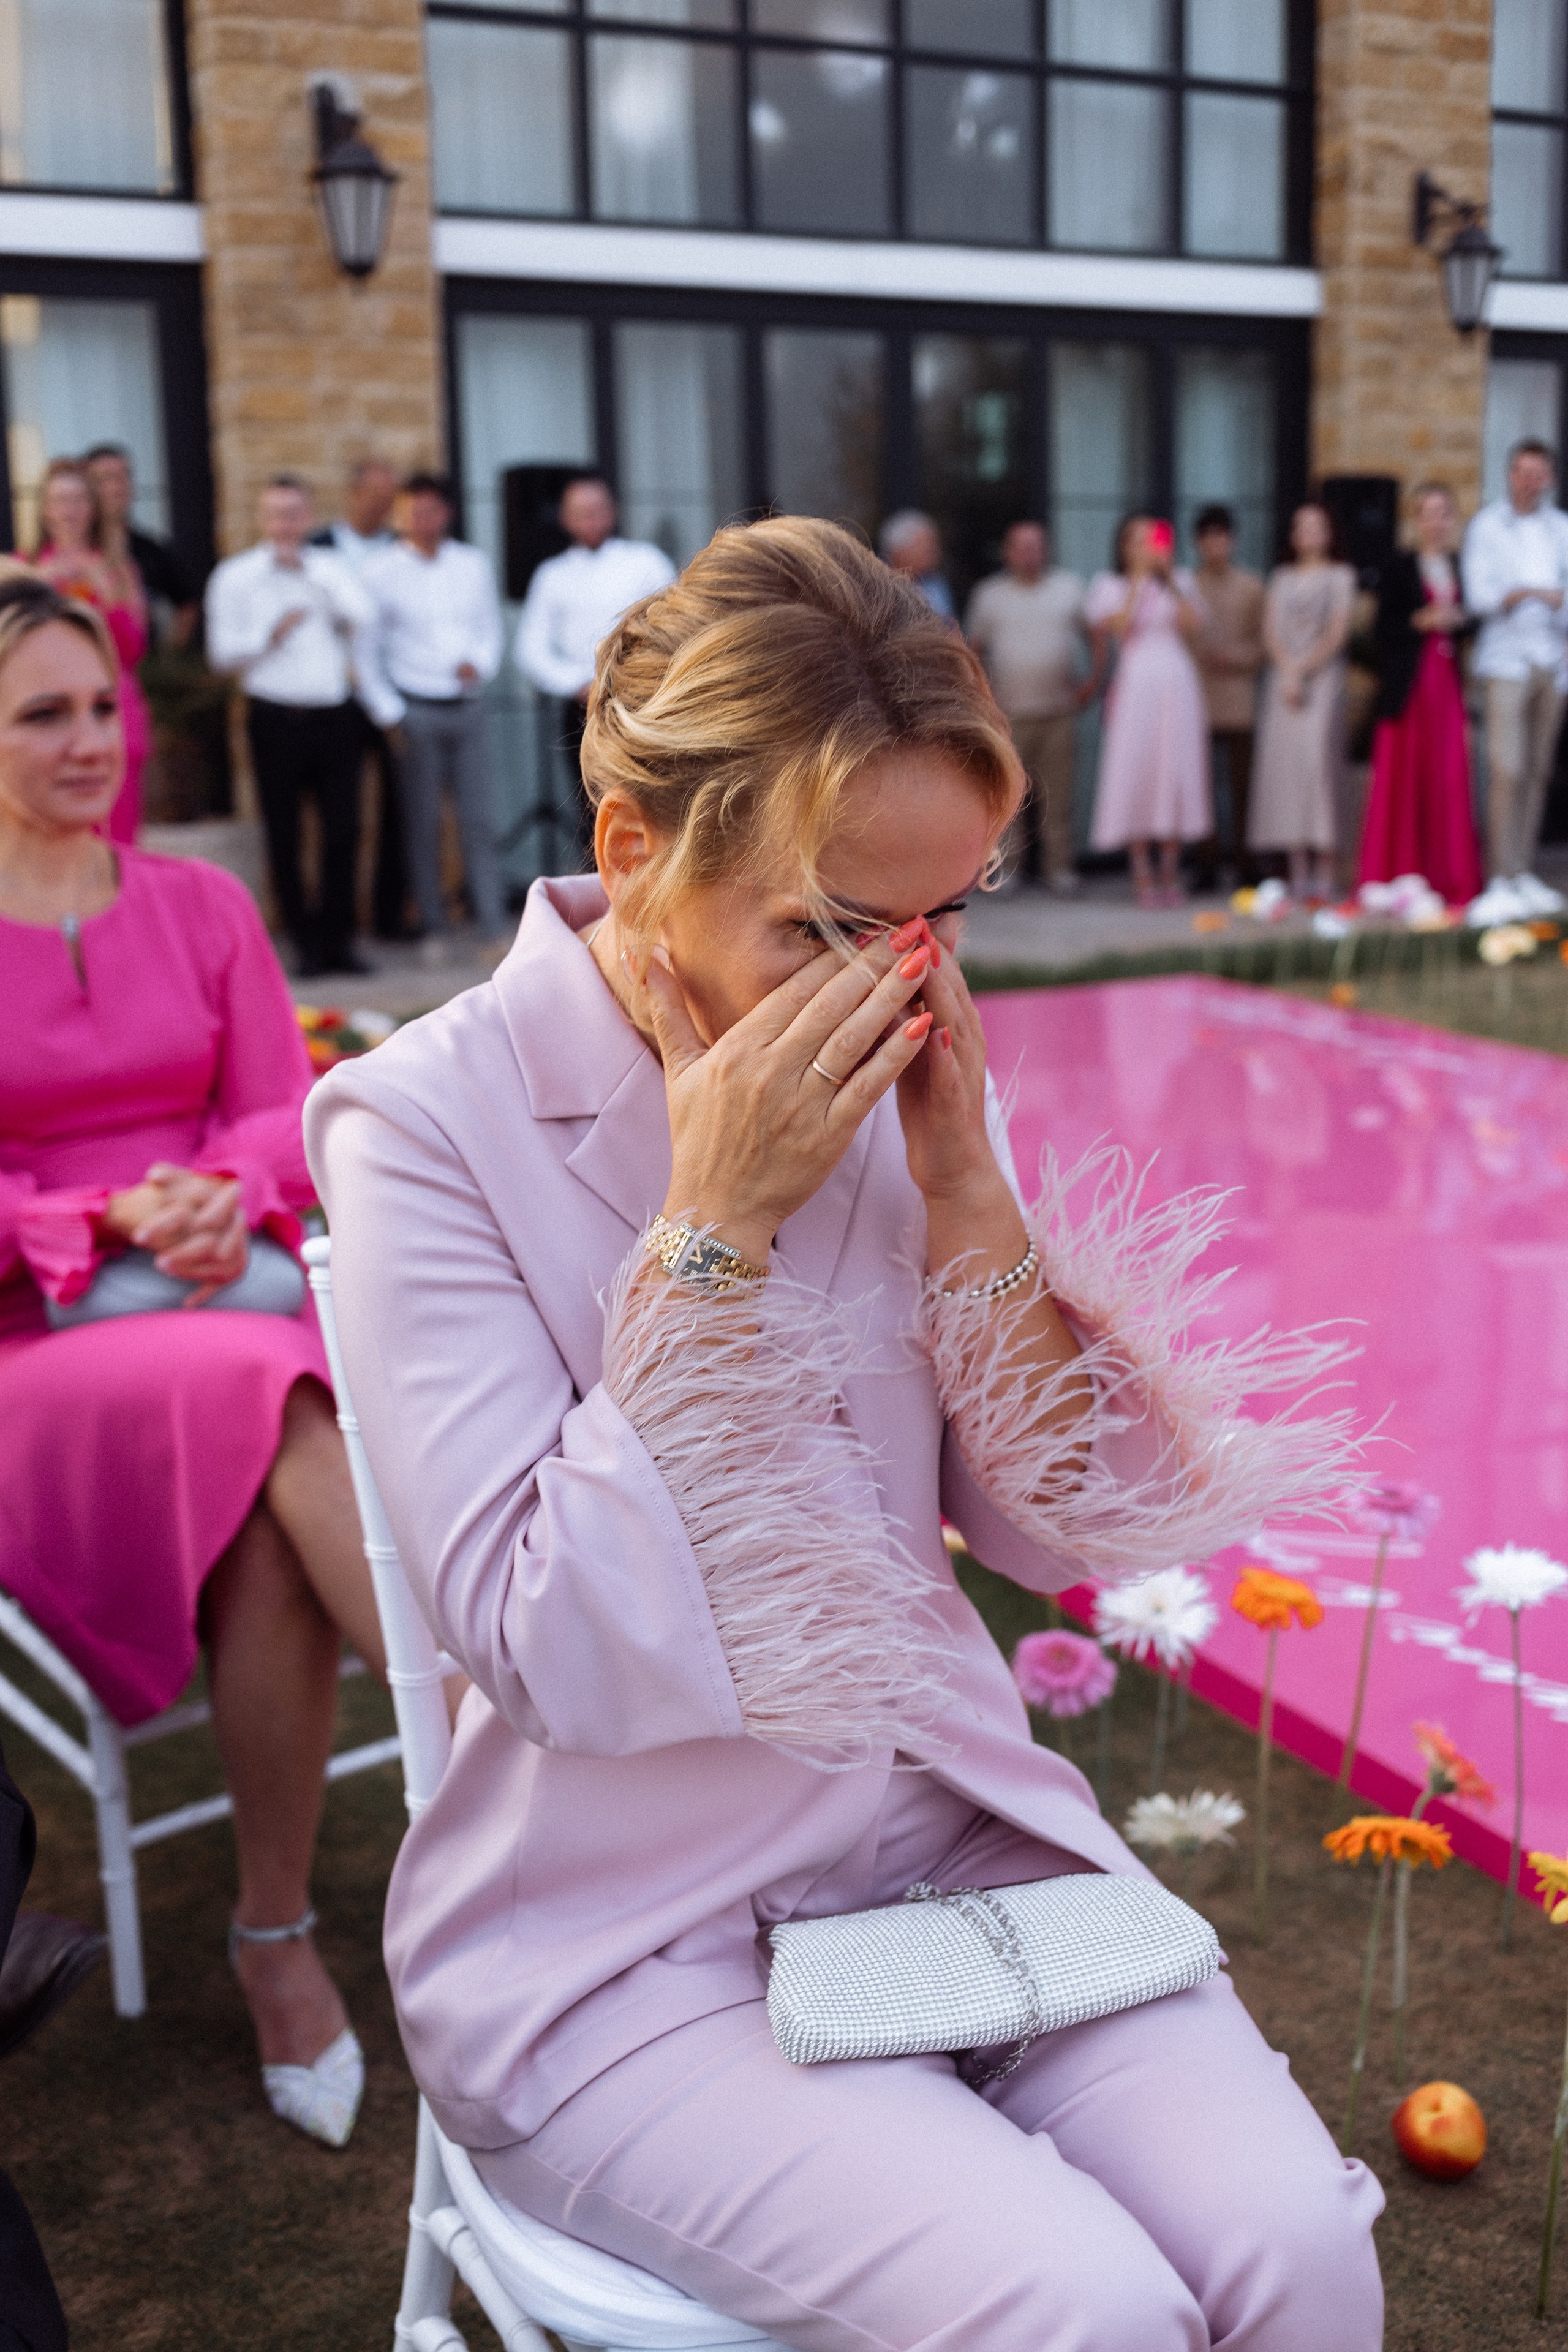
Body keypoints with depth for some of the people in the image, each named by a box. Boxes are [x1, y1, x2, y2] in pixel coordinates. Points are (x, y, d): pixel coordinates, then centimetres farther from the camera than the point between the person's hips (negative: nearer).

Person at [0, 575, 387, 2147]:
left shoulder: (198, 904, 15)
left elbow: (291, 1108, 10)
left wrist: (227, 1193, -13)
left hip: (231, 1293, 3)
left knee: (270, 1524, -33)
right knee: (286, 1422, -36)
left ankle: (279, 1941, -23)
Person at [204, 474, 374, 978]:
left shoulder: (330, 567, 13)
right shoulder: (235, 576, 6)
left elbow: (361, 620, -4)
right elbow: (222, 651, 1)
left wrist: (308, 572, -7)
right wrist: (271, 635, -13)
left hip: (334, 715, 2)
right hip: (276, 721, -2)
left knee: (343, 830, 0)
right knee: (285, 837, 2)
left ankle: (338, 939, 9)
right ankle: (306, 942, 11)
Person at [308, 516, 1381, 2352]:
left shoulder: (897, 1075, -1)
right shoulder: (428, 1128, -15)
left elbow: (1062, 1534, 0)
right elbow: (557, 1659, -20)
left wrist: (963, 1187, -13)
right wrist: (716, 1229, -24)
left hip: (957, 1838, 5)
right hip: (626, 1947, -4)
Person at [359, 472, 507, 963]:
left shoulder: (474, 564, 10)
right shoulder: (381, 571, 1)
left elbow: (491, 625, 17)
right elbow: (366, 650, 2)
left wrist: (480, 663, -5)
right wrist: (388, 714, -4)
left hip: (468, 706, 2)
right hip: (416, 713, -2)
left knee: (480, 820, -2)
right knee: (423, 824, 1)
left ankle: (494, 928, -1)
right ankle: (433, 928, 9)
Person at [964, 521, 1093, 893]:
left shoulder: (1069, 587, 11)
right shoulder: (989, 593, 10)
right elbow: (974, 647, 14)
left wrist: (1093, 678, 4)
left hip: (1059, 708, 0)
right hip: (1009, 712, 0)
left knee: (1056, 790, -2)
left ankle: (1058, 866, 2)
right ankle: (1010, 867, 4)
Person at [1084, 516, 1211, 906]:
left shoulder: (1180, 583, 15)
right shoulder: (1110, 586, 10)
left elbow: (1193, 628, -1)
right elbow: (1116, 629, -8)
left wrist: (1170, 581, -4)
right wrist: (1138, 582, -5)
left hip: (1177, 685, 2)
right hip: (1135, 686, -2)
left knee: (1175, 771, -2)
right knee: (1136, 773, -6)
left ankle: (1170, 874, 4)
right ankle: (1142, 876, -2)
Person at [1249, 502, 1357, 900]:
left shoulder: (1340, 576, 7)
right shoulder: (1281, 577, 18)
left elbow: (1337, 633, -2)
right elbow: (1270, 632, 9)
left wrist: (1303, 672, -10)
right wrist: (1286, 672, -7)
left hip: (1323, 677, -4)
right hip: (1283, 678, 4)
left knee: (1319, 760, -14)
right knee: (1285, 762, -4)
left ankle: (1325, 871, -14)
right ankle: (1298, 871, -3)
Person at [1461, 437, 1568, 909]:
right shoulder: (1486, 525, 4)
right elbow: (1478, 595, -5)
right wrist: (1520, 594, -21)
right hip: (1507, 660, -4)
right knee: (1507, 771, -12)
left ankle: (1525, 873, 8)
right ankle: (1504, 877, -10)